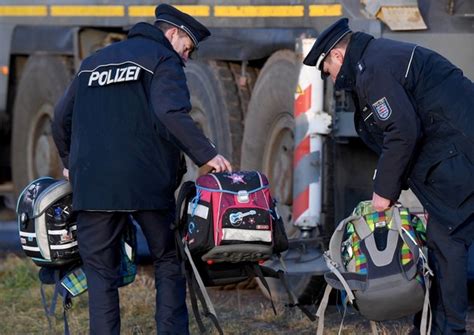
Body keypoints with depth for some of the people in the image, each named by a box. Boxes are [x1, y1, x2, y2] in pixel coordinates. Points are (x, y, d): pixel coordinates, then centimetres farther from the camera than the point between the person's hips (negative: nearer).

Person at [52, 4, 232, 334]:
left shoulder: (94, 62, 22)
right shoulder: (164, 60, 2)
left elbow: (62, 117, 24)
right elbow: (172, 113, -17)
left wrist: (71, 163, 36)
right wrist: (206, 154, -16)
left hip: (92, 183, 4)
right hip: (147, 181, -4)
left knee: (101, 273, 5)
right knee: (168, 262, 11)